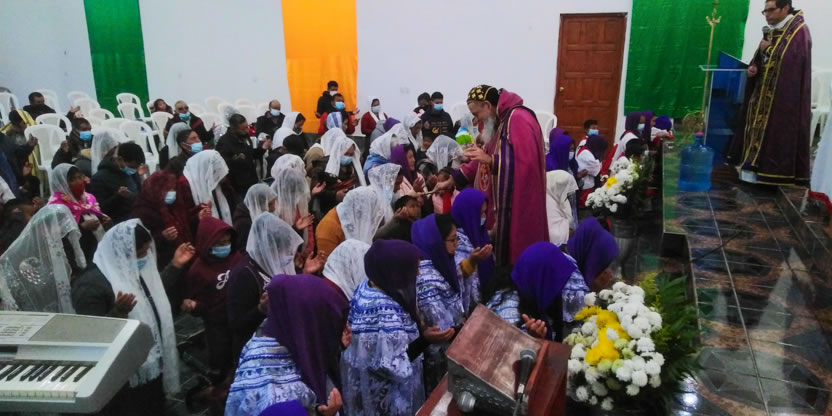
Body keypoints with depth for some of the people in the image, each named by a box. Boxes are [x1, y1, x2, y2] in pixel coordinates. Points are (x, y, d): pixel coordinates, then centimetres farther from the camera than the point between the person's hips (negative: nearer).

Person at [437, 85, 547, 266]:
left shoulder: (518, 118, -16)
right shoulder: (499, 121, 16)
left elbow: (526, 161, -25)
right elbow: (486, 157, 22)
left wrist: (490, 160, -21)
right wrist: (451, 181, 20)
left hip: (518, 203, -10)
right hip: (504, 201, 10)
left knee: (517, 251, -4)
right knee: (504, 248, 12)